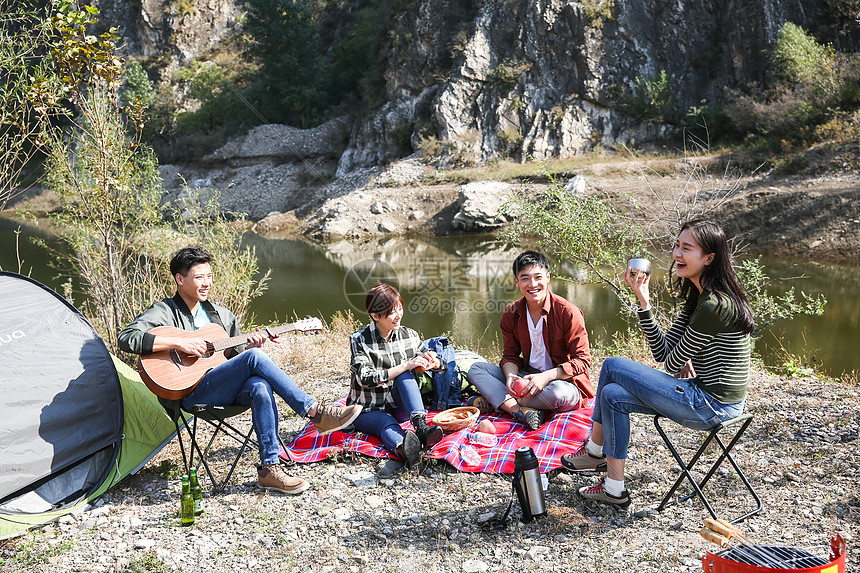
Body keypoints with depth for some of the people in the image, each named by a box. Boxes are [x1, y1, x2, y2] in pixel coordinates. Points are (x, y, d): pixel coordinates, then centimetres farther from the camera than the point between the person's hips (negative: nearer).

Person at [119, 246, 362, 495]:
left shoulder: (221, 315, 21)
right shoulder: (164, 312, 2)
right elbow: (127, 338, -15)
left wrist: (250, 346, 0)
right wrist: (179, 343, -21)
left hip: (227, 390, 6)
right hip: (191, 393, -6)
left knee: (260, 387, -32)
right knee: (255, 357, -28)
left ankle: (269, 468, -30)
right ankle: (316, 412, -26)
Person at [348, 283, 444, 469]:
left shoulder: (409, 335, 1)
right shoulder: (359, 340, -10)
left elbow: (438, 366, 10)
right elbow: (365, 379, -23)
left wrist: (433, 362, -16)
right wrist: (405, 366, -29)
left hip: (398, 407, 3)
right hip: (368, 411, -3)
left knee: (404, 374, -25)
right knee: (388, 425, -36)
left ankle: (421, 427, -45)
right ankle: (402, 449, -72)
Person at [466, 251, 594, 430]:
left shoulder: (568, 312, -15)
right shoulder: (511, 313, 0)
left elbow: (583, 360, -14)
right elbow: (510, 355, 7)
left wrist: (547, 376, -27)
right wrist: (511, 376, -17)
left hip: (563, 380, -5)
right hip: (527, 377, 5)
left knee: (559, 392, -40)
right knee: (476, 369, -10)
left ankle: (494, 401, -21)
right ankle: (522, 412, -32)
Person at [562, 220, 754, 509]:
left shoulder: (714, 305, -23)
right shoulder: (697, 297, 8)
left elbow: (673, 363, -14)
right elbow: (663, 352, 4)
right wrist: (643, 299, -2)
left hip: (712, 406, -10)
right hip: (709, 400, 10)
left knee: (612, 366, -5)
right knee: (612, 395, 5)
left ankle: (595, 450, 16)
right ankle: (614, 487, 14)